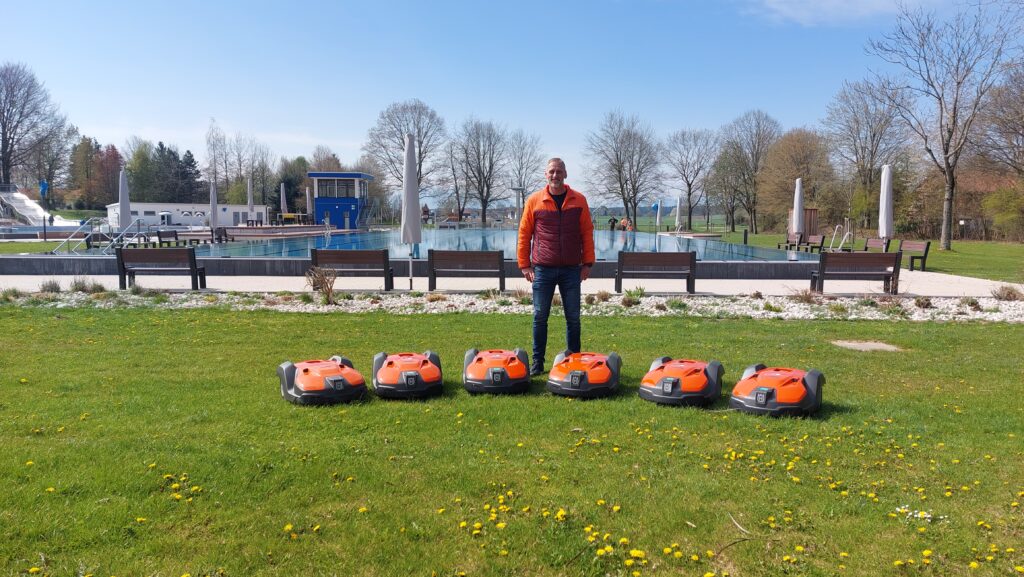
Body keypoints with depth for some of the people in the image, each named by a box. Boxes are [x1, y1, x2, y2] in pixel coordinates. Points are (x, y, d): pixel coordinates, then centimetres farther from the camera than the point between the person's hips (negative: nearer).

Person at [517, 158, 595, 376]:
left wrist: (587, 263, 1)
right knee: (540, 317, 4)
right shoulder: (534, 201, 2)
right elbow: (524, 234, 4)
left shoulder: (579, 200, 4)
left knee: (573, 317, 7)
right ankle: (537, 361, 14)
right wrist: (524, 265, 1)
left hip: (571, 269, 1)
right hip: (542, 269, -1)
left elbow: (587, 233, 6)